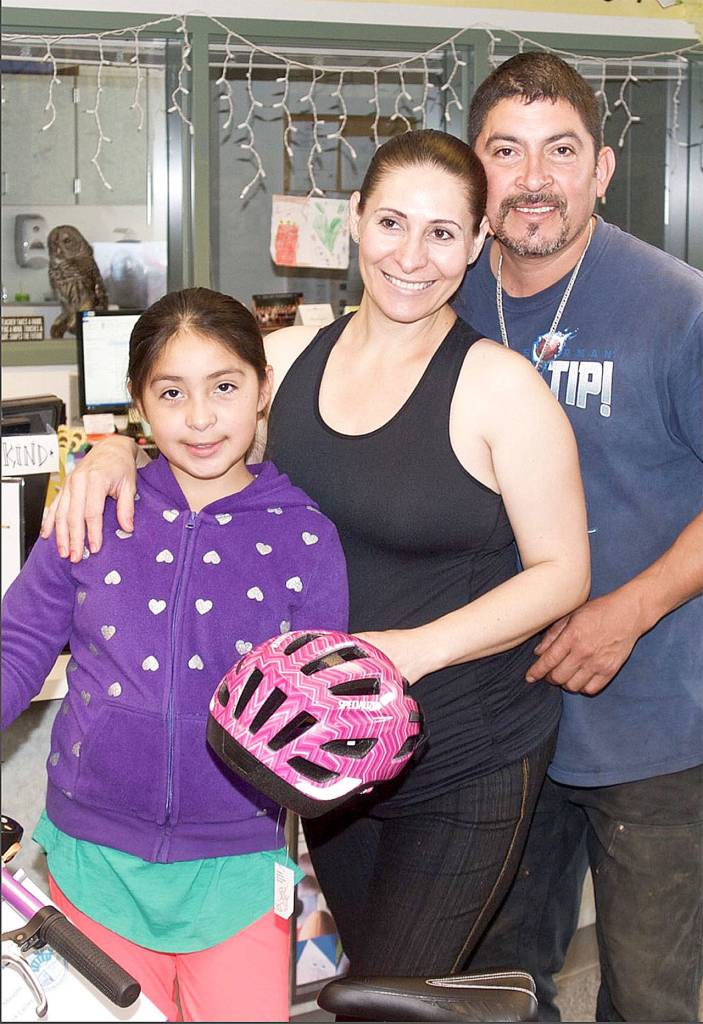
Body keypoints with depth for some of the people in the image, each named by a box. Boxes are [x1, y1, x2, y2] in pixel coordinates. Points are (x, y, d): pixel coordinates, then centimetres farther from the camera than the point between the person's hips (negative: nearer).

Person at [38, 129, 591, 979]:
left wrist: (413, 650, -25)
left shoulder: (500, 387, -16)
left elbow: (561, 571, -14)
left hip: (463, 766, -5)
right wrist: (115, 449, -12)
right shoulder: (293, 355, 0)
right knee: (364, 977, 23)